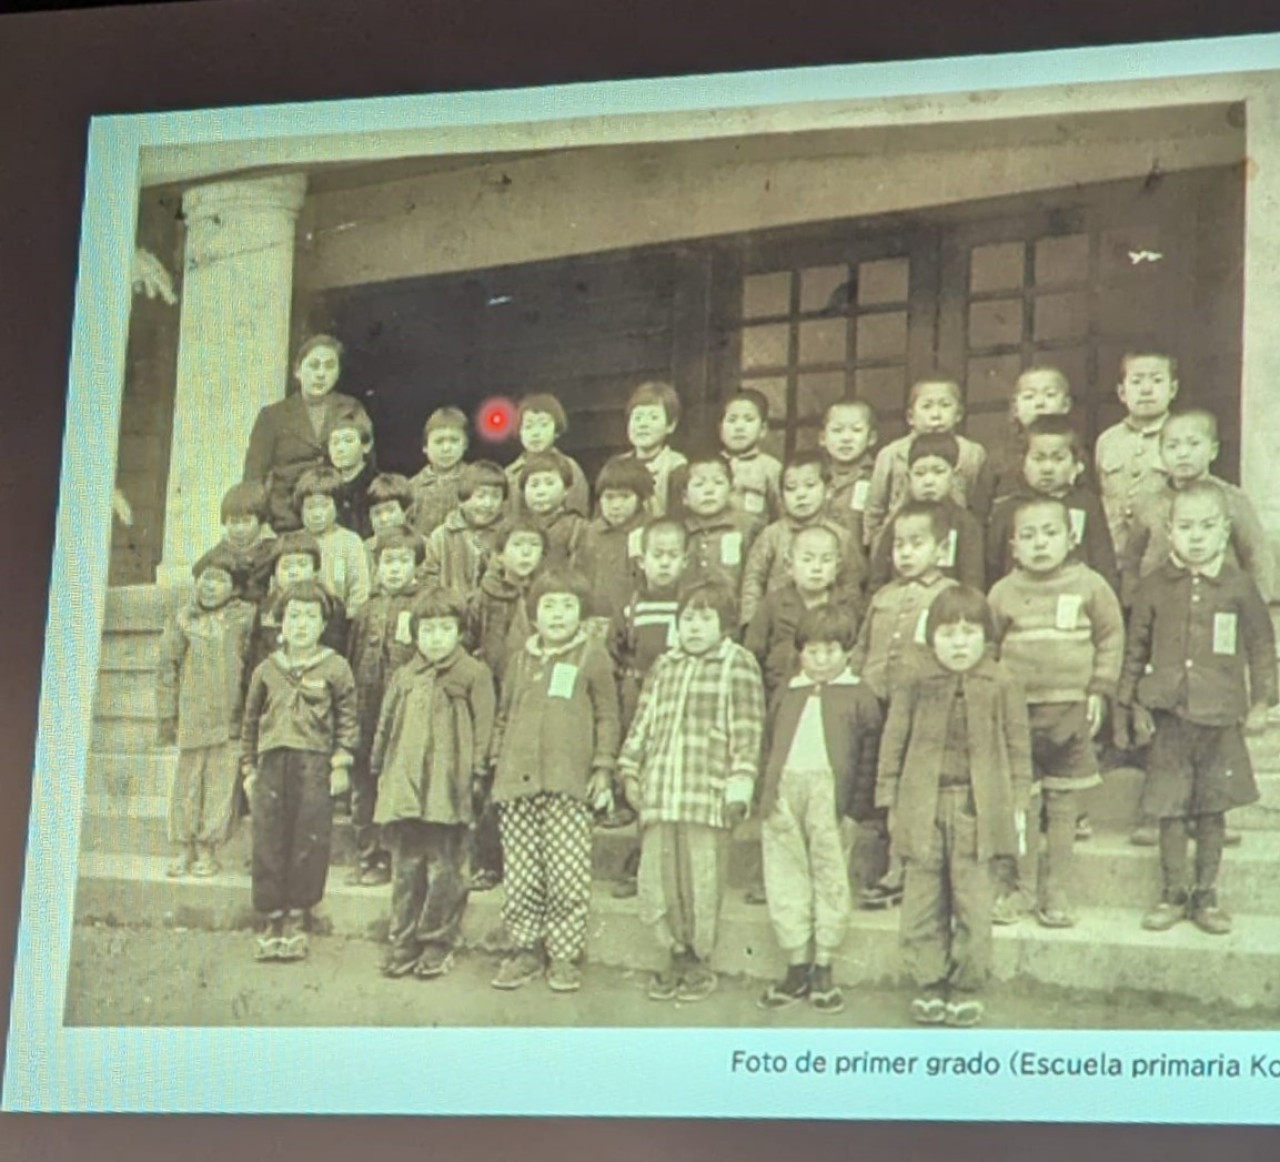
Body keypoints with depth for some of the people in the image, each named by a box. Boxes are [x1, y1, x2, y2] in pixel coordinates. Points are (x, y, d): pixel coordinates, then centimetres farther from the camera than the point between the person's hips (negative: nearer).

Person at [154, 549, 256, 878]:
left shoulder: (246, 616, 3)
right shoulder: (183, 619, 5)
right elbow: (166, 666, 7)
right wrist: (167, 714, 4)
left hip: (231, 720, -1)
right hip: (192, 719, 1)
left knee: (220, 785, 0)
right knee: (187, 783, 5)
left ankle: (208, 850, 7)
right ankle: (185, 848, 14)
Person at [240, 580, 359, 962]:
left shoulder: (335, 668, 3)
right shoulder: (267, 670, 11)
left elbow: (347, 719, 6)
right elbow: (251, 720, 17)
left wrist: (341, 762, -1)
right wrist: (248, 767, 13)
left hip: (314, 763, -2)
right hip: (272, 762, 3)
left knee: (309, 841, -3)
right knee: (269, 842, 1)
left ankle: (297, 919, 8)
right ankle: (273, 920, 10)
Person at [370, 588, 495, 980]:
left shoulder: (473, 675, 1)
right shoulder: (403, 678, 14)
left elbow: (483, 728, -1)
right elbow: (386, 725, 19)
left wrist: (474, 770, -7)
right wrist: (380, 767, 15)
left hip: (448, 790, -4)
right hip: (404, 786, 4)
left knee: (444, 869, 0)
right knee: (405, 867, 8)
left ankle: (438, 943, 9)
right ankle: (403, 941, 15)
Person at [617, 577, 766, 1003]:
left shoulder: (737, 665, 1)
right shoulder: (664, 667, 16)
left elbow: (746, 733, -4)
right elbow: (643, 723, 20)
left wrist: (739, 788, -9)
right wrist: (631, 772, 13)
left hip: (708, 797, -5)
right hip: (660, 795, 5)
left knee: (702, 883, -1)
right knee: (656, 879, 5)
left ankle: (700, 961, 14)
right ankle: (676, 956, 20)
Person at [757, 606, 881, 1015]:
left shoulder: (859, 697, 3)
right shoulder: (788, 697, 16)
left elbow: (870, 754, -1)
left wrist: (858, 804, -7)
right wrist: (769, 793, 9)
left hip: (831, 792, -4)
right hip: (785, 792, 4)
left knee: (830, 876, 2)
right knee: (785, 877, 6)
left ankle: (823, 970, 11)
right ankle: (797, 968, 15)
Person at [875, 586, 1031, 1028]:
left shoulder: (1001, 689, 2)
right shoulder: (916, 690, 4)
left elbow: (1018, 749, 6)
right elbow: (894, 746, 8)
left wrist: (1018, 805, 4)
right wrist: (890, 801, 5)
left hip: (976, 809, -1)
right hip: (923, 809, 1)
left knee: (972, 904, 1)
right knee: (922, 904, 5)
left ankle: (967, 989, 11)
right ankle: (928, 986, 15)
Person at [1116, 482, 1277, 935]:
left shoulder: (1238, 587, -1)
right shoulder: (1154, 587, 1)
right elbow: (1135, 651, 8)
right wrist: (1133, 706, 6)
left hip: (1220, 716, 0)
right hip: (1168, 714, 0)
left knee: (1212, 809, 8)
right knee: (1169, 808, 4)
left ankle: (1206, 895, 18)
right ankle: (1173, 893, 16)